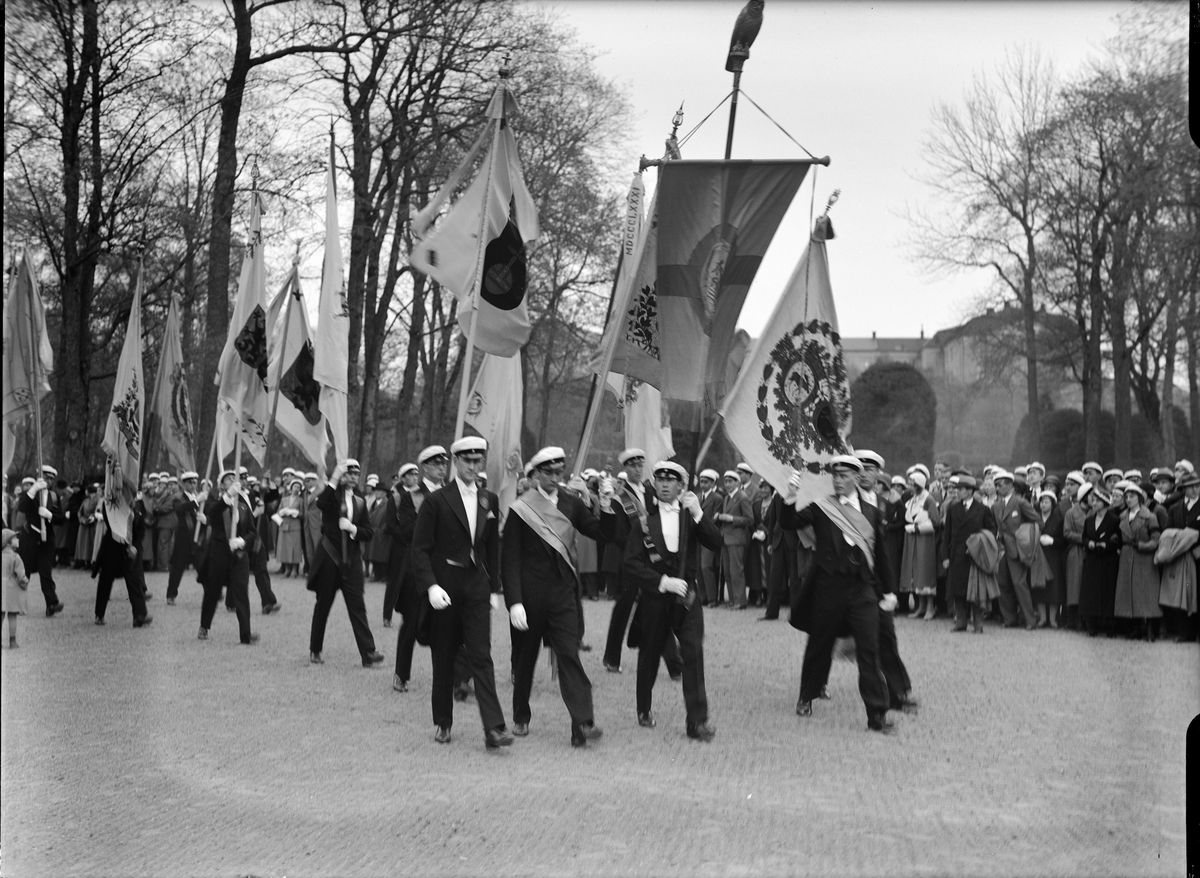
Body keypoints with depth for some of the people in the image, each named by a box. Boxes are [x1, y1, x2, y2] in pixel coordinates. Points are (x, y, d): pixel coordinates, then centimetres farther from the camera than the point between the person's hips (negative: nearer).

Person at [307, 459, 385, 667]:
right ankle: (315, 650, 21)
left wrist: (353, 529, -11)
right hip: (329, 558, -2)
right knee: (323, 605, 8)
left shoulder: (360, 502, 12)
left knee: (357, 607, -5)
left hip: (352, 562, 2)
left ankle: (368, 653, -12)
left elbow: (368, 532, 8)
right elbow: (320, 503, -26)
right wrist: (334, 479, -30)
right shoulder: (332, 496, -1)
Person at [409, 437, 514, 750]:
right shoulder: (437, 501, -5)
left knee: (481, 656, -6)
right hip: (444, 587, -2)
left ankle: (494, 728, -12)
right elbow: (419, 549, -7)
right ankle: (443, 723, 21)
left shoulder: (489, 501, 9)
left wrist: (495, 588, 12)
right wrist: (431, 586, -18)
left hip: (477, 586, 2)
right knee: (444, 659, 7)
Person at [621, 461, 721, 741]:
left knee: (694, 654, -13)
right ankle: (645, 710, 34)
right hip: (654, 599, 0)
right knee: (649, 656, 12)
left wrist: (698, 513, -21)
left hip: (687, 595, 0)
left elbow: (717, 543, -10)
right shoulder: (645, 520, 1)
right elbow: (632, 565, -5)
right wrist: (664, 581, -16)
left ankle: (698, 721, -13)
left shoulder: (690, 516, 5)